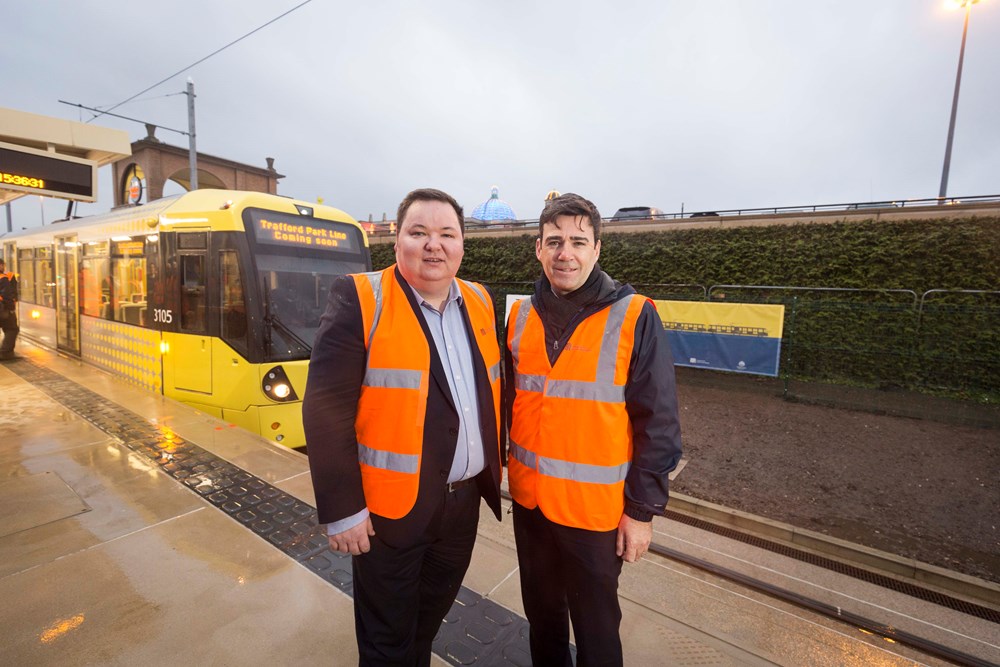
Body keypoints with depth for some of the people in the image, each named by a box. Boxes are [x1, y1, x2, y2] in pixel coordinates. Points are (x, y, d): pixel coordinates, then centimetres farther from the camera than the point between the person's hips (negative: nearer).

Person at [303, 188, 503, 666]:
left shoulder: (480, 303, 2)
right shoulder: (359, 300, -16)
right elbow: (326, 411, -17)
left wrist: (492, 469, 11)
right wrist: (342, 509, -15)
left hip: (464, 501, 5)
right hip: (390, 508, -5)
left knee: (429, 621, 27)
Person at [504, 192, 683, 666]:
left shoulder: (633, 317, -13)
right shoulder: (521, 315, 0)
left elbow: (658, 424, -11)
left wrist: (642, 509, -9)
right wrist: (498, 467, 9)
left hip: (596, 508, -4)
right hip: (528, 499, 4)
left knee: (595, 627, 18)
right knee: (541, 614, 25)